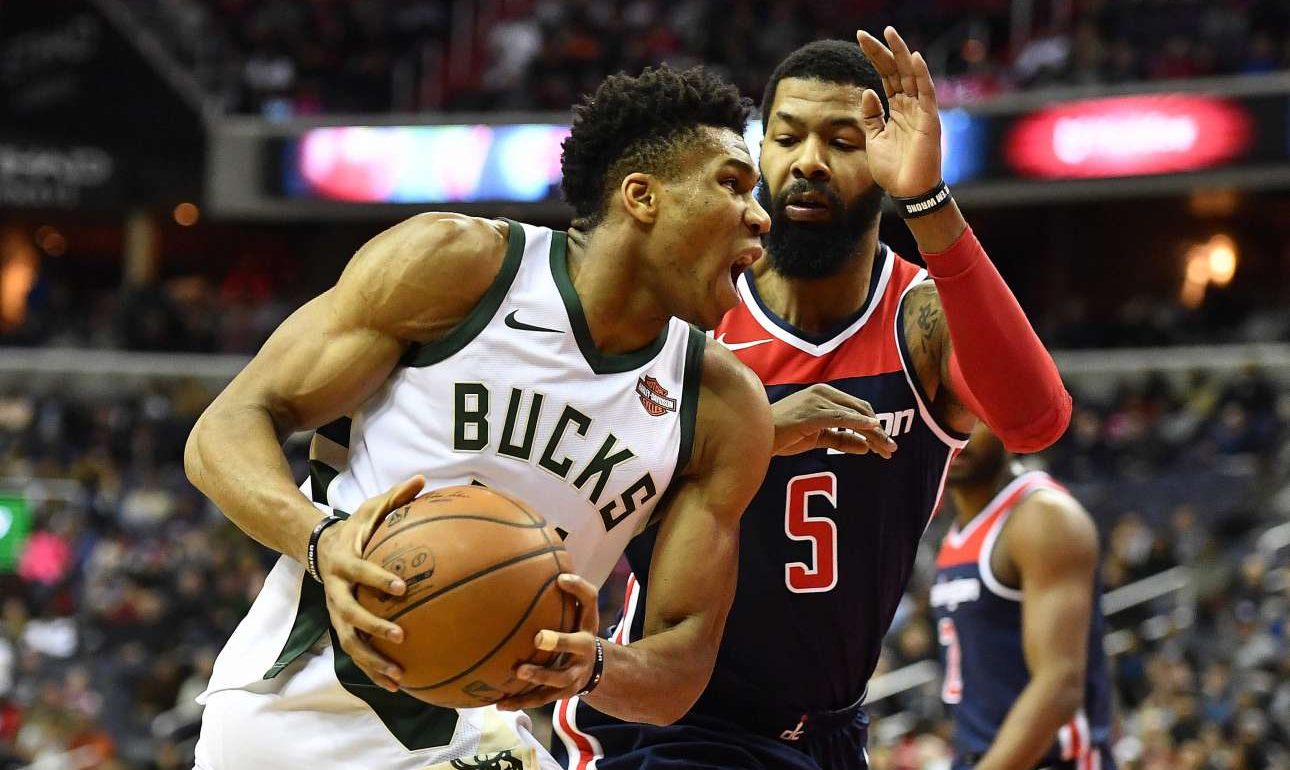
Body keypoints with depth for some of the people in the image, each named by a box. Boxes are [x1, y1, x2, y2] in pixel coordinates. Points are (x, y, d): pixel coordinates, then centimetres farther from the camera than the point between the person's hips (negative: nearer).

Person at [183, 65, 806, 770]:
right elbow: (225, 431, -10)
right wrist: (321, 540, -32)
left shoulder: (725, 412, -2)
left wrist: (594, 667, -25)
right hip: (283, 706, -4)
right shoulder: (452, 263, -11)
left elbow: (683, 665, -1)